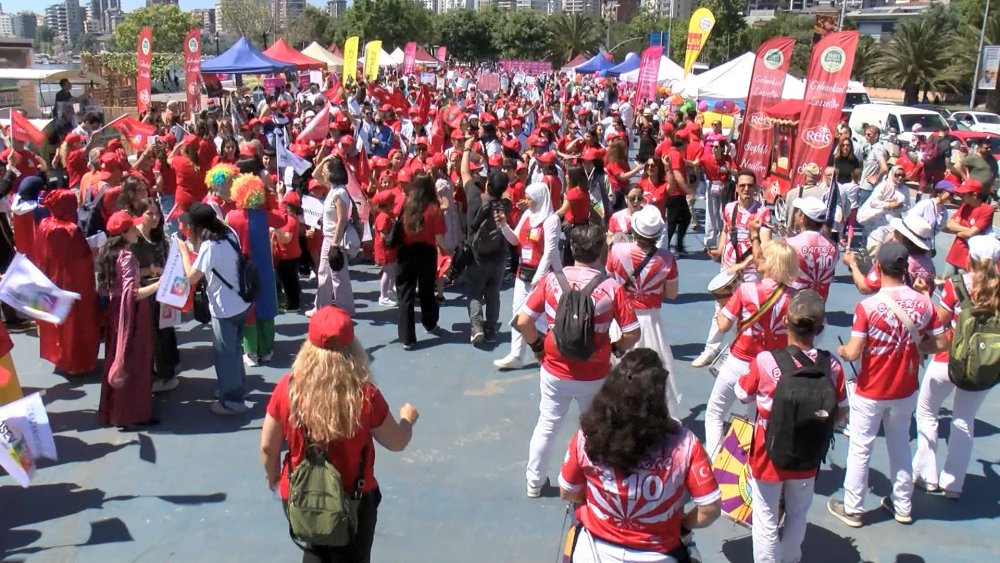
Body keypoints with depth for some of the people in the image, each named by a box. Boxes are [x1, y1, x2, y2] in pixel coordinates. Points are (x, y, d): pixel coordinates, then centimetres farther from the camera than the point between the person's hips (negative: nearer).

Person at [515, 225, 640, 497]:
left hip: (554, 372, 1)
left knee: (546, 426, 20)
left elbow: (522, 322, -11)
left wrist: (537, 345, 6)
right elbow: (632, 333, -11)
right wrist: (615, 347, 8)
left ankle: (534, 481, 33)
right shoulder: (611, 287, -15)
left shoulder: (551, 280, -12)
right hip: (594, 376, -1)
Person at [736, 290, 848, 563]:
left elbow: (743, 395, -7)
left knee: (766, 521, 15)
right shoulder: (832, 366, -18)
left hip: (768, 457, -3)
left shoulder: (764, 361, -25)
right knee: (797, 516, 27)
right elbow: (841, 413, -4)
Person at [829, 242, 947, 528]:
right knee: (900, 446, 22)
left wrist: (841, 349, -2)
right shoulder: (924, 302, -10)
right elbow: (940, 344, -3)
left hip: (870, 393, -4)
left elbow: (853, 353, -24)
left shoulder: (868, 306, -23)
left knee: (860, 450, 11)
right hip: (906, 391, 4)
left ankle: (853, 509, 22)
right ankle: (902, 506, 35)